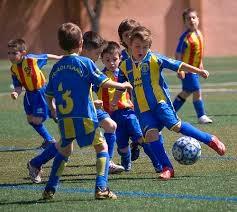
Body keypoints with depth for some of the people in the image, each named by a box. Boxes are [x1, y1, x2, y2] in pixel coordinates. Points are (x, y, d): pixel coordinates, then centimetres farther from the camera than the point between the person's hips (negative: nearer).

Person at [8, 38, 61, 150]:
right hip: (29, 94, 7)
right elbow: (18, 86, -4)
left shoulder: (32, 59, -25)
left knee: (36, 120, -8)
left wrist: (59, 58, 11)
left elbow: (46, 56, -6)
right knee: (30, 119, 15)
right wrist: (16, 93, -28)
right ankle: (49, 140, 33)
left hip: (41, 92, -7)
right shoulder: (13, 69, -8)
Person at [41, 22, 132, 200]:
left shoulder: (56, 67, 9)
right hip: (85, 118, -5)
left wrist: (53, 110, 35)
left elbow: (49, 94, 15)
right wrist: (122, 85, 7)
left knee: (64, 151, 23)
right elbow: (103, 82, -10)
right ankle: (101, 188, -3)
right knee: (102, 148, 9)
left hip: (64, 119, 5)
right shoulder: (85, 63, -7)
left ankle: (50, 189, 20)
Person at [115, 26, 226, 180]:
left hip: (160, 102, -3)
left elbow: (178, 65, -6)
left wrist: (199, 71, -11)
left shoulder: (154, 59, -4)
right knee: (151, 133, -15)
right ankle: (167, 168, -9)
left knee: (175, 125, -16)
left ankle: (211, 140, -1)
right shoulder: (125, 66, 7)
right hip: (143, 110, 3)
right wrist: (113, 103, 19)